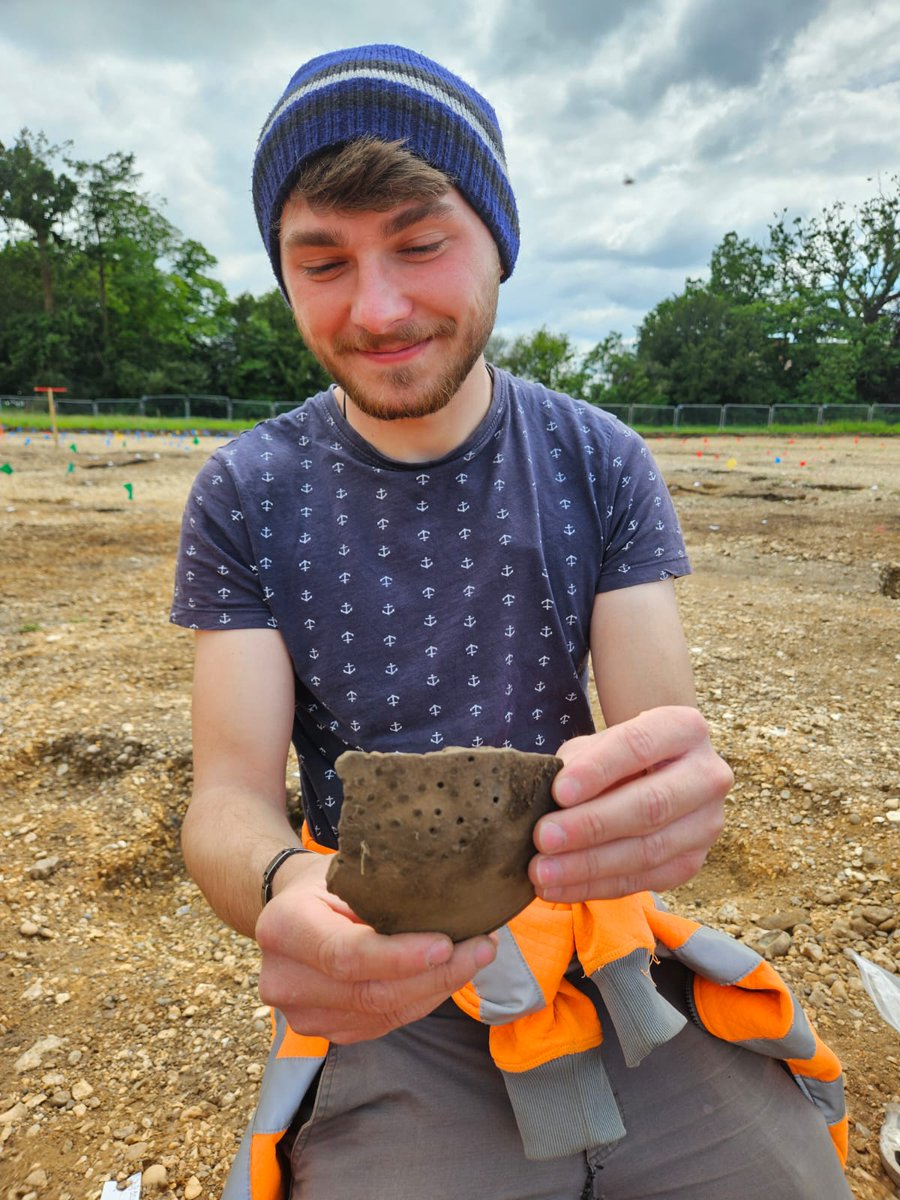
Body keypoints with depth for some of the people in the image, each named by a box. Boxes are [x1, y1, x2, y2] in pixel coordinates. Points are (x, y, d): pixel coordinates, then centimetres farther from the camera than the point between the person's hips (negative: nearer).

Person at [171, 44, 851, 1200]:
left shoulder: (602, 464, -4)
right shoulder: (245, 497, -7)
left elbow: (664, 733, -8)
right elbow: (228, 799, -10)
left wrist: (659, 793, -32)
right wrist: (285, 891, -33)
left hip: (599, 933, 2)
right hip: (381, 973, -1)